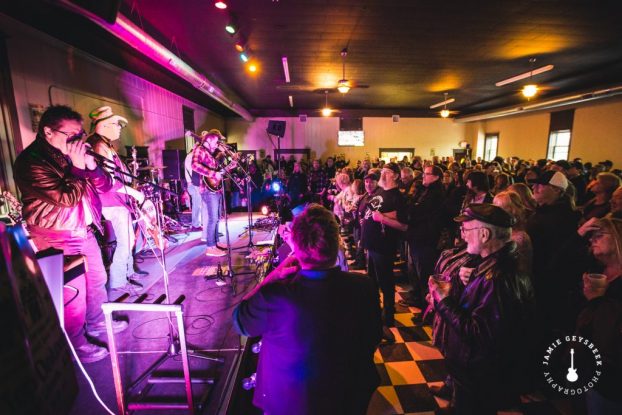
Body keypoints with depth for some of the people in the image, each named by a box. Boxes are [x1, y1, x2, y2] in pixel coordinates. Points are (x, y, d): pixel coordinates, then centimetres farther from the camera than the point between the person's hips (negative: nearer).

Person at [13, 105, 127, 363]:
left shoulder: (71, 155, 8)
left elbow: (104, 186, 6)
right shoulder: (31, 162, -17)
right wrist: (78, 168, -18)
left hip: (85, 232, 8)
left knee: (97, 280, 18)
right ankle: (75, 345, 20)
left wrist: (90, 164, -9)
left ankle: (97, 323, 39)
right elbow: (66, 198, -25)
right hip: (58, 238, -8)